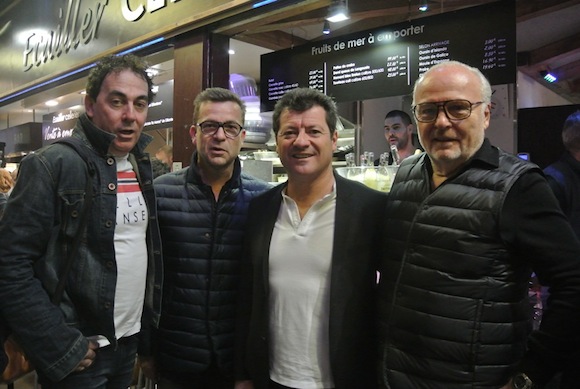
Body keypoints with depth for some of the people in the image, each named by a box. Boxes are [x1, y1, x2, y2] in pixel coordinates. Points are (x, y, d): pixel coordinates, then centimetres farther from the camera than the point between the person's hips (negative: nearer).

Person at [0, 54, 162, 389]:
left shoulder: (143, 167, 5)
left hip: (130, 345, 7)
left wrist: (149, 330, 10)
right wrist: (60, 348, -17)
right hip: (76, 354, -6)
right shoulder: (52, 166, -15)